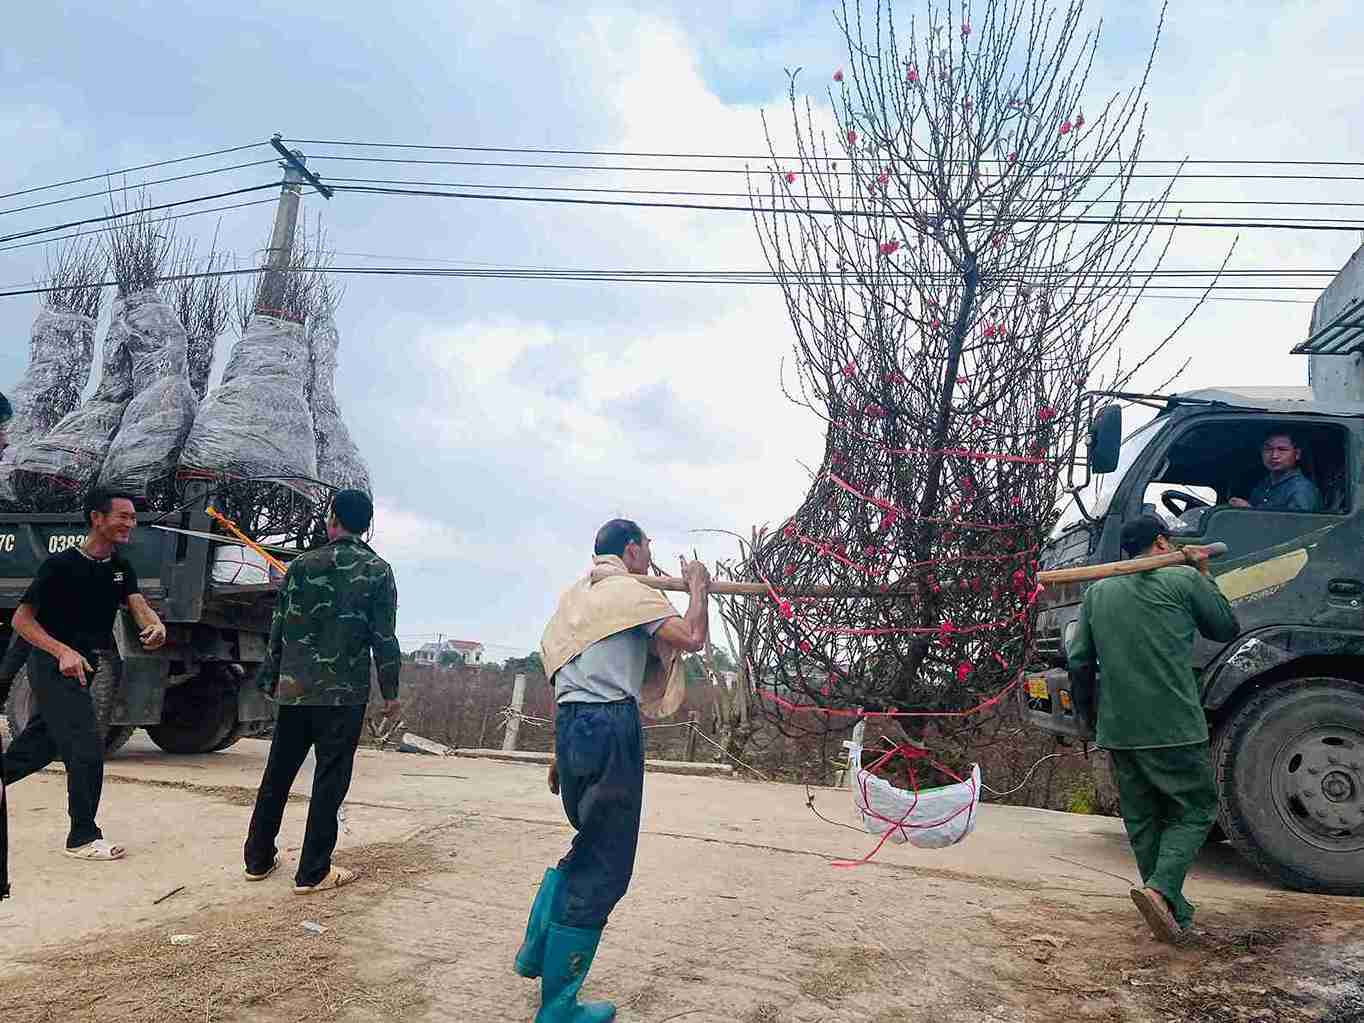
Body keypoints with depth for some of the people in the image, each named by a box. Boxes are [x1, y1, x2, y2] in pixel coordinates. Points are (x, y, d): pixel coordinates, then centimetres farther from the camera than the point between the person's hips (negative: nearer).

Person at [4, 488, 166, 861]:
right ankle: (83, 837, 3)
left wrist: (155, 626, -33)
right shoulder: (61, 565, -16)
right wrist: (63, 651, -29)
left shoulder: (121, 568, 5)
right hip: (52, 664, -8)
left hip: (82, 666, 8)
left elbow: (139, 605, -9)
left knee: (41, 747, 18)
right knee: (87, 748, -8)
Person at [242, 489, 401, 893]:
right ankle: (313, 872, 7)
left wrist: (269, 678, 16)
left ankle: (259, 858, 27)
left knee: (277, 773, 16)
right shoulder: (378, 571, -5)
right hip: (345, 693, -3)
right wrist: (390, 690, 1)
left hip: (294, 689, 3)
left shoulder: (302, 565, 3)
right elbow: (384, 637, -7)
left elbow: (279, 628, 6)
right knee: (330, 779, 3)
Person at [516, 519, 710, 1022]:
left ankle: (536, 952, 31)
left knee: (590, 844, 26)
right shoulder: (629, 590, -5)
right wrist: (698, 588, 2)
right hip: (609, 726, -9)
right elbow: (692, 638, -17)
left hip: (570, 724, 9)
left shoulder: (577, 593, 20)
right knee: (604, 867, -1)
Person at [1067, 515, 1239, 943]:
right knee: (1195, 811, 9)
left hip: (1117, 730, 4)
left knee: (1142, 820, 15)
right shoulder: (1185, 580, -2)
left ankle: (1174, 910, 20)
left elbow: (1079, 662, 8)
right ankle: (1161, 888, -10)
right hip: (1174, 729, -4)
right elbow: (1227, 629, 13)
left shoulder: (1098, 592, 10)